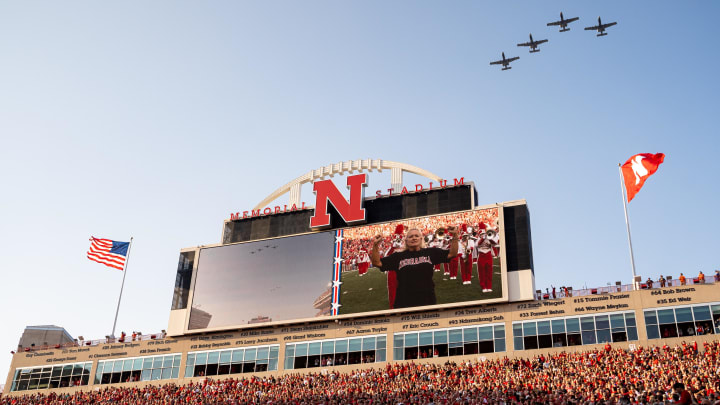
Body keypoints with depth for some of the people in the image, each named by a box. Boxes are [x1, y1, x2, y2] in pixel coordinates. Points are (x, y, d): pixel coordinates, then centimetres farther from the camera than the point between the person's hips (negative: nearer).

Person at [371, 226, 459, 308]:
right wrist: (375, 245, -12)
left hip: (428, 302, 1)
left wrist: (455, 236, -8)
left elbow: (452, 254, 4)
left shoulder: (430, 252, 8)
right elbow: (377, 263, 1)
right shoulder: (398, 256, 5)